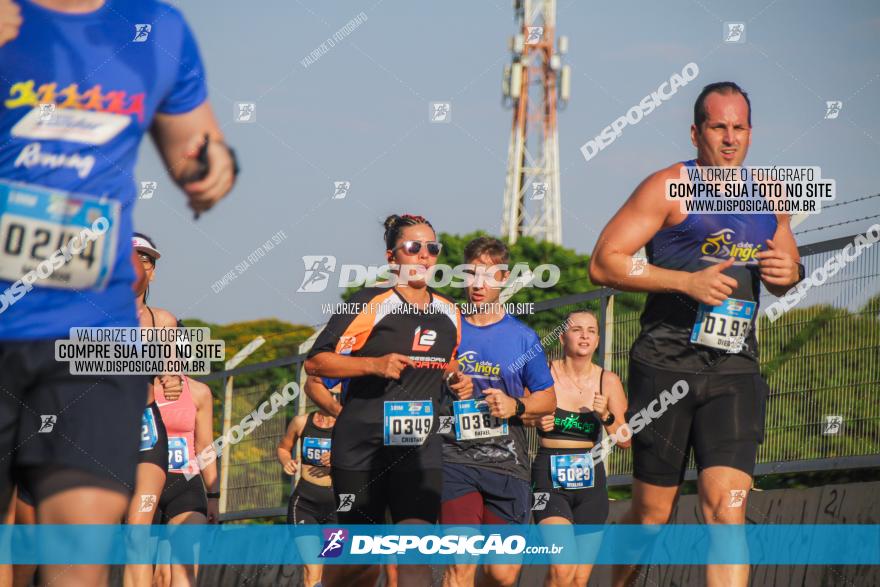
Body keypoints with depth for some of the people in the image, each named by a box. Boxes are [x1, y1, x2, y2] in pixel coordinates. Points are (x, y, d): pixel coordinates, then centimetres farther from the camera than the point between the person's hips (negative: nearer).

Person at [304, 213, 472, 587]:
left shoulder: (449, 314, 11)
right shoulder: (370, 304, -7)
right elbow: (315, 362, -10)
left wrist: (457, 378, 8)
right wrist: (374, 364, -22)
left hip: (420, 447, 4)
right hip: (361, 447, -4)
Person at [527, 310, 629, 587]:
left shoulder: (608, 382, 3)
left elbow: (626, 442, 5)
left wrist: (607, 417, -13)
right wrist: (535, 421, -12)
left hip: (590, 481, 3)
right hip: (549, 480, -3)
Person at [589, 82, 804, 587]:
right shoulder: (669, 187, -1)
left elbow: (787, 270, 30)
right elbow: (603, 264, -7)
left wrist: (787, 272, 4)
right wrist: (687, 281, -16)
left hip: (735, 369, 3)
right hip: (666, 365, -3)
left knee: (728, 507, -13)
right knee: (653, 513, 3)